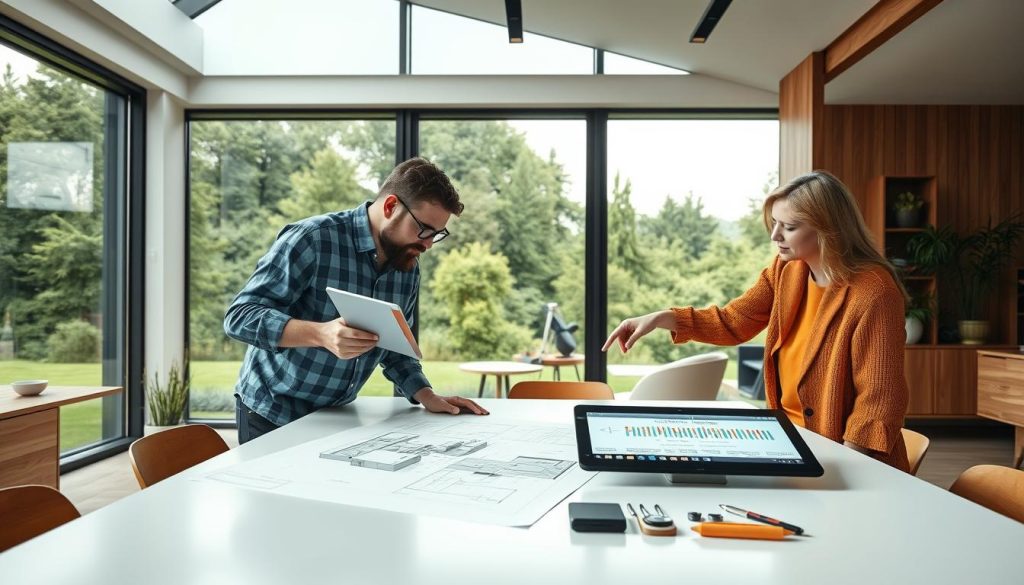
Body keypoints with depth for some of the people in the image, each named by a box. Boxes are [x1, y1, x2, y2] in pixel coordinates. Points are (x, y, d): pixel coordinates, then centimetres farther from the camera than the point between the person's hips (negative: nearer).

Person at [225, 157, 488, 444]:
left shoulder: (409, 269, 0)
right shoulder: (312, 239, -20)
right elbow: (239, 316, -22)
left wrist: (427, 396, -6)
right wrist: (321, 334, -37)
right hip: (272, 414, -5)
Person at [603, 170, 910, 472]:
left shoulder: (873, 293, -20)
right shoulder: (786, 270, 0)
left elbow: (879, 401, -19)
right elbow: (733, 321, 7)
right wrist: (661, 318, -6)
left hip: (846, 455, -6)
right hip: (789, 438, 6)